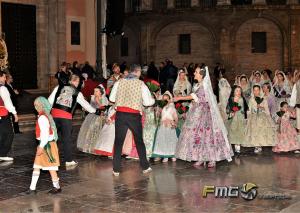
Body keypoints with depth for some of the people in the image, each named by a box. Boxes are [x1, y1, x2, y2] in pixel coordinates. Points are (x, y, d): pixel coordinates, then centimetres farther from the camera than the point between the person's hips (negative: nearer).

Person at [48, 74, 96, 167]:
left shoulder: (59, 87, 13)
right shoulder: (77, 93, 10)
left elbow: (50, 100, 6)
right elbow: (85, 104, 20)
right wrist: (94, 111, 36)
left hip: (55, 114, 2)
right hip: (66, 117, -2)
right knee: (66, 139, 6)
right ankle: (69, 161, 14)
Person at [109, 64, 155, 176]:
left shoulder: (119, 82, 2)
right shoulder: (141, 84, -3)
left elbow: (111, 98, 7)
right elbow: (147, 102, -2)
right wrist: (153, 100, 19)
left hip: (120, 115, 1)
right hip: (134, 116, -1)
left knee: (118, 142, 7)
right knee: (139, 141, 15)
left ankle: (116, 169, 8)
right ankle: (145, 167, 24)